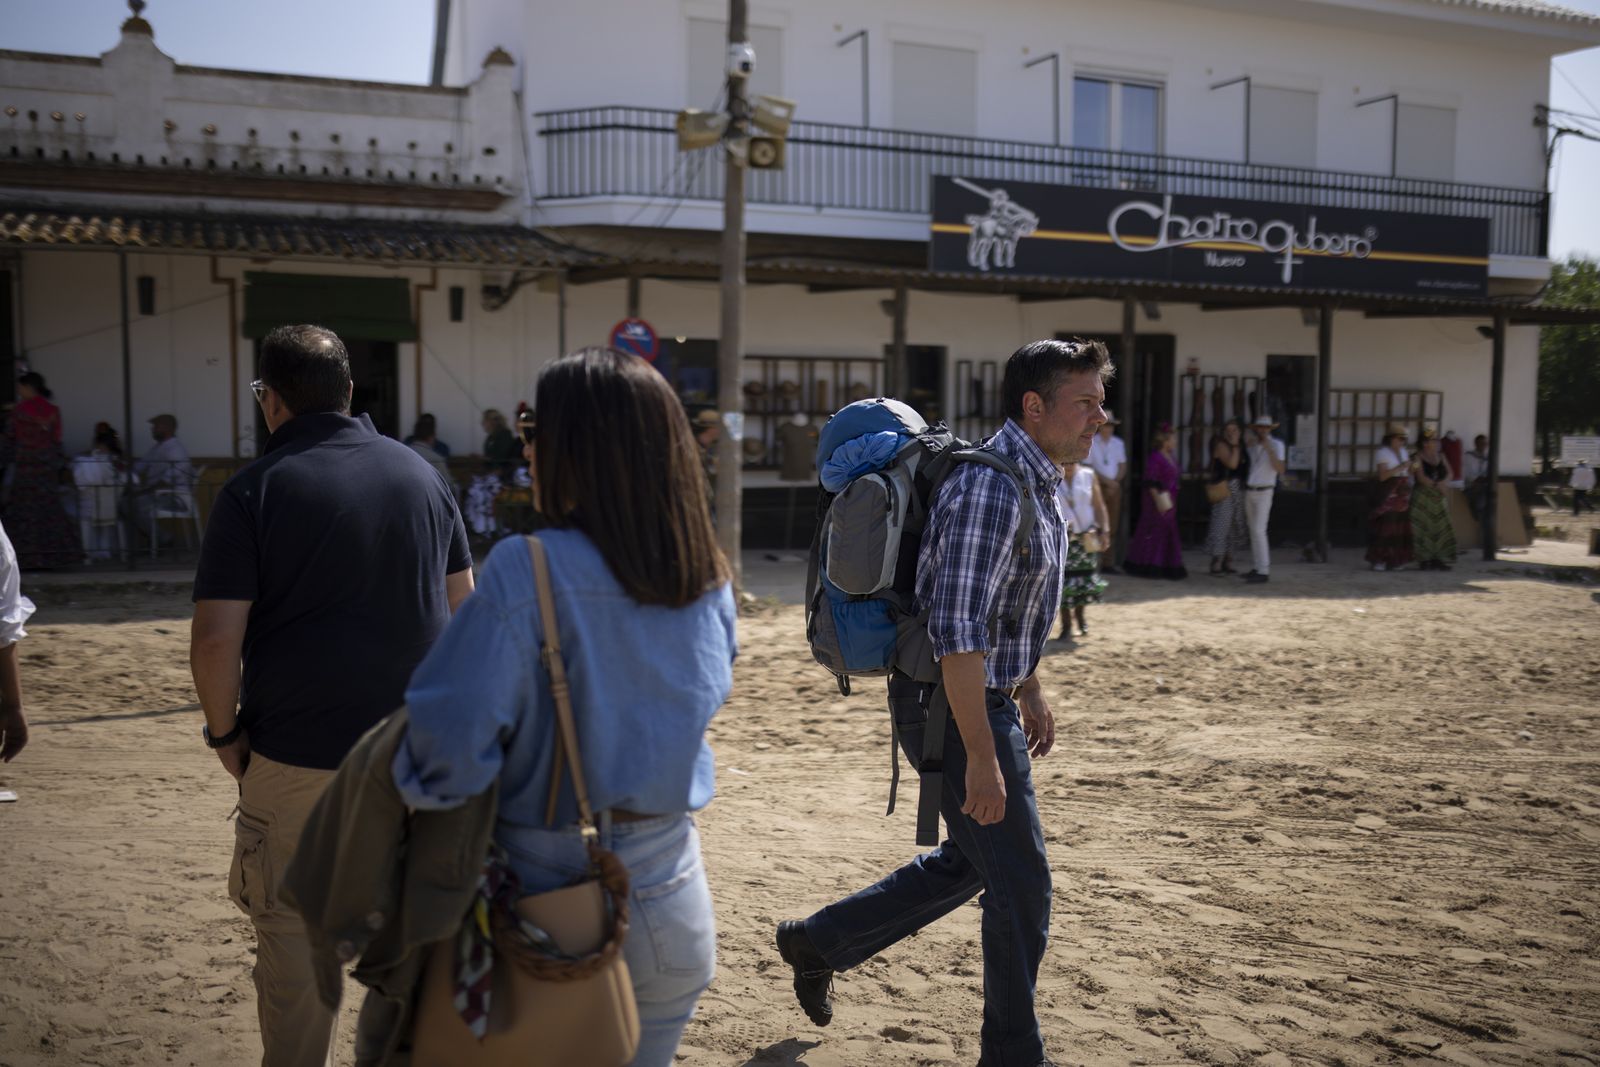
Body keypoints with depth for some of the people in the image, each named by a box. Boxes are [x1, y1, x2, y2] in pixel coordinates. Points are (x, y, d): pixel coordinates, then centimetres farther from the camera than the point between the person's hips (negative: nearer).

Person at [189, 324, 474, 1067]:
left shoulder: (254, 490, -10)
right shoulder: (419, 473, 4)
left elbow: (215, 639, -15)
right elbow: (461, 605, 10)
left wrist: (225, 733, -1)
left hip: (299, 753, -4)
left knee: (293, 934, 12)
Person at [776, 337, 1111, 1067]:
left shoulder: (1034, 485, 10)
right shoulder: (990, 489, -23)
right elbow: (956, 633, -29)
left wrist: (1029, 692, 25)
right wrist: (982, 756, -27)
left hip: (986, 698, 10)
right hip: (952, 708, -10)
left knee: (972, 861, 22)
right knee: (1021, 882, 1)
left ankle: (819, 942, 35)